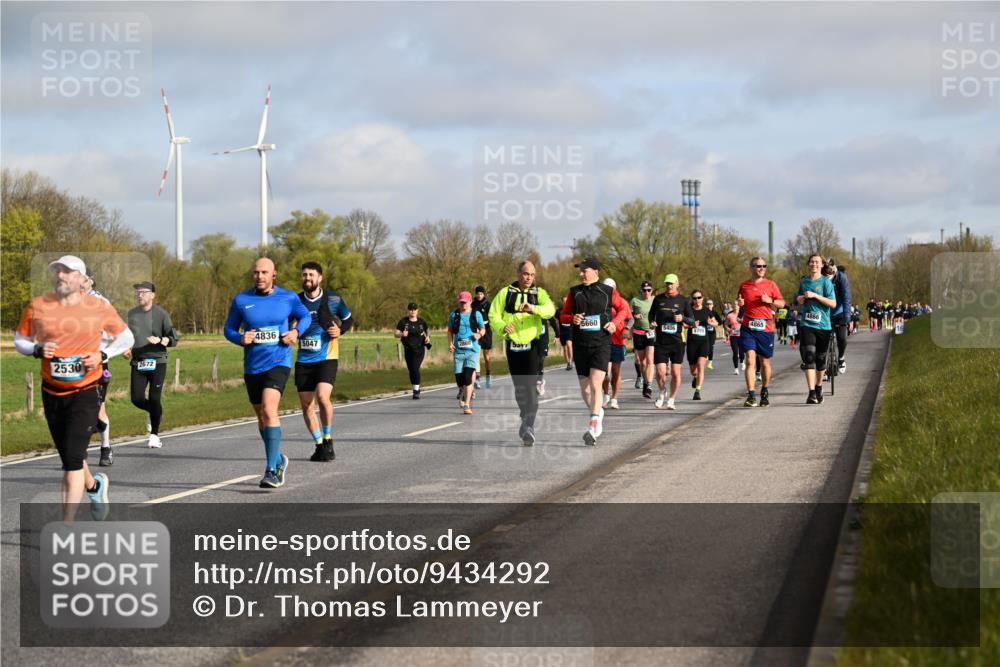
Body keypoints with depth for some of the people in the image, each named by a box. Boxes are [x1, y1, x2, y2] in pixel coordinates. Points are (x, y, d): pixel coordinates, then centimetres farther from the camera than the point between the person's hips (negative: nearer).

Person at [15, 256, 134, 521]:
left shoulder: (99, 307, -4)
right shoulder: (37, 306, -1)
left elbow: (126, 338, 8)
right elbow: (20, 340, 10)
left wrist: (102, 355, -9)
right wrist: (38, 350, -12)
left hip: (86, 392, -3)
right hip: (52, 392, 3)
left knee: (73, 460, -13)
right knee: (69, 459, 15)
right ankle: (95, 485, 48)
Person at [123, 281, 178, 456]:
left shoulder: (161, 314, -3)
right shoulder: (132, 314, 11)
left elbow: (173, 338, -6)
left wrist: (160, 340, -25)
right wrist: (127, 348, 6)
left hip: (157, 361, -4)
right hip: (138, 362, 4)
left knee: (154, 399, -7)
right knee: (137, 399, -4)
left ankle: (154, 435, 7)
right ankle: (154, 413, 30)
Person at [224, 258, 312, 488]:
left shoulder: (288, 298, -1)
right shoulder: (241, 300, 1)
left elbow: (306, 316, 15)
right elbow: (229, 329, 9)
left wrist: (296, 331, -5)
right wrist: (240, 338, -13)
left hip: (278, 362, -4)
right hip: (252, 366, 4)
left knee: (269, 410, -23)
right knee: (261, 417, 15)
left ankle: (272, 469, -21)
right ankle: (279, 460, 38)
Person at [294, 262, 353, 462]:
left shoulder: (333, 299, -2)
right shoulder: (296, 301, 4)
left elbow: (349, 319, 12)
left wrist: (340, 330, -8)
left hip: (327, 357, -3)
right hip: (303, 360, 3)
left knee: (322, 396, -22)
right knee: (305, 404, 2)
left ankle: (328, 440, -2)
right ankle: (319, 445, 19)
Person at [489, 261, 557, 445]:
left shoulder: (539, 293, 3)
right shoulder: (505, 293, 6)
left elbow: (550, 309, -16)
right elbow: (493, 315, 0)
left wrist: (534, 308, -36)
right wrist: (502, 327, -21)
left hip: (533, 345, -2)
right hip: (513, 345, 2)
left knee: (530, 386, -14)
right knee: (519, 387, 12)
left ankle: (529, 426, -18)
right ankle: (526, 420, 30)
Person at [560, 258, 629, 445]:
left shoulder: (608, 292, 0)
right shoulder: (574, 292, 7)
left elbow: (624, 308, 12)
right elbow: (564, 315, 13)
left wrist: (615, 322, -6)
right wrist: (572, 318, -9)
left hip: (601, 345, -4)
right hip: (580, 345, 4)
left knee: (595, 385, -16)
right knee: (584, 388, 9)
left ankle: (594, 427, -19)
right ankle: (598, 413, 36)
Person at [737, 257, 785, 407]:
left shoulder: (770, 284, 5)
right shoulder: (744, 285, 7)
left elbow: (782, 303, 8)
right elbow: (740, 302, 22)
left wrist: (770, 301, -10)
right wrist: (739, 303, -1)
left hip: (766, 328, 0)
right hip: (748, 327, 0)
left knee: (765, 362, 10)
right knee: (750, 360, -13)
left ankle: (764, 392, 31)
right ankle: (751, 396, -17)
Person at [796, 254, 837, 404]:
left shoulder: (826, 282, -2)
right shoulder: (803, 281, 11)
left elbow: (833, 303, -10)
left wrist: (815, 296, -18)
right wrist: (799, 300, 0)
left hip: (823, 325, -2)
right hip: (807, 325, 2)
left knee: (821, 359, 9)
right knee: (808, 358, -13)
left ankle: (819, 387, 33)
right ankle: (812, 393, -18)